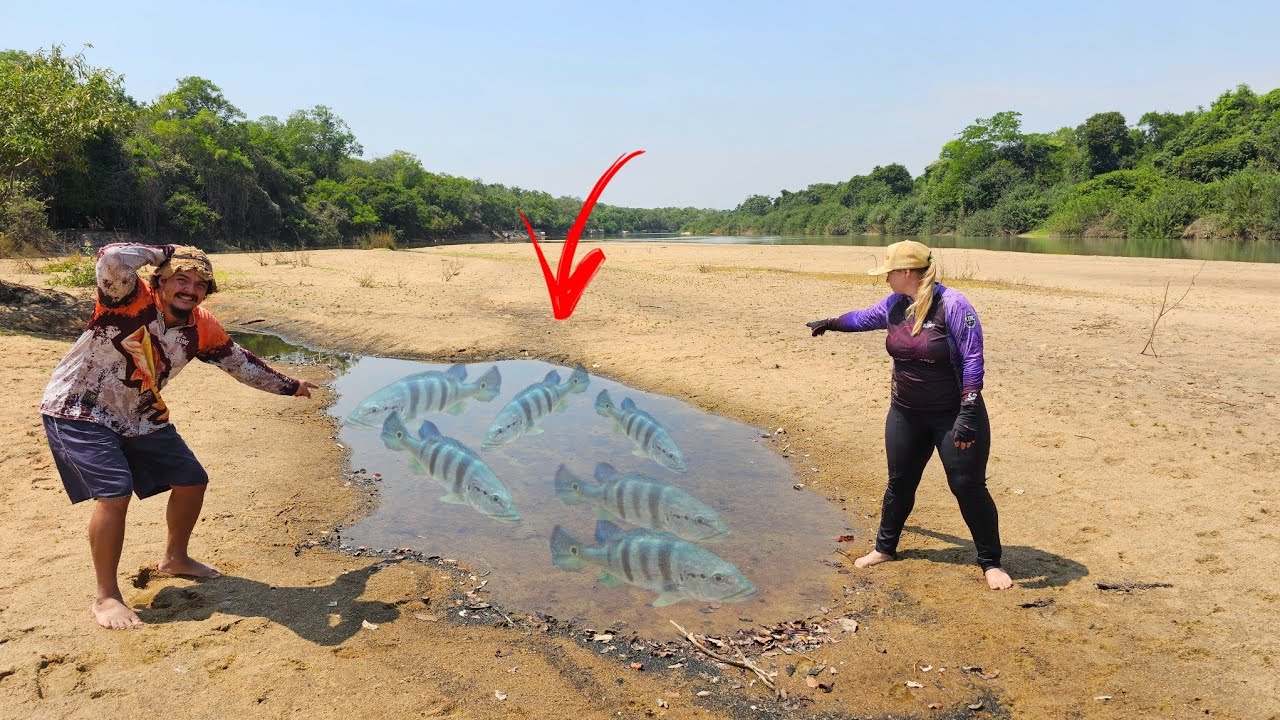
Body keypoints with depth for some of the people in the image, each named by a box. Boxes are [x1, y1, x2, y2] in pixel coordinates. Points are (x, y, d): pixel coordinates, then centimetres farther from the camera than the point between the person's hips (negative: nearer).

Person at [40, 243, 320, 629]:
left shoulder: (202, 328, -7)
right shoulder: (129, 298, -23)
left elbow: (241, 363, 9)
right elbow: (113, 259, -45)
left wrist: (289, 386, 16)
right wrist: (166, 251, -29)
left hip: (140, 419, 7)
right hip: (80, 413, -7)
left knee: (192, 480, 9)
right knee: (115, 493, -23)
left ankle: (175, 558, 35)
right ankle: (106, 597, -5)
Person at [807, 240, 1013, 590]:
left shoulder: (953, 305, -18)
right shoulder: (894, 305, 2)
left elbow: (973, 360, -20)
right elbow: (864, 318, 24)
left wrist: (968, 414, -24)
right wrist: (831, 322, 38)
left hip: (952, 414, -6)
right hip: (905, 413, 6)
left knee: (968, 487, 0)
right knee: (900, 482, 15)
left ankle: (990, 562, 17)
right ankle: (885, 547, 33)